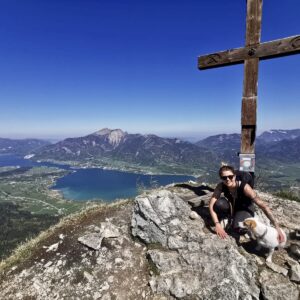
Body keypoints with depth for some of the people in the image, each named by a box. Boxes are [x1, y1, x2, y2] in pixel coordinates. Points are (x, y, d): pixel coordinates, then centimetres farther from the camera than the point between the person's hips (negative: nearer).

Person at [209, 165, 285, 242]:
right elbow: (212, 205, -26)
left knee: (239, 229, -32)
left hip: (245, 209, -2)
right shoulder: (221, 186, -25)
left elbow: (263, 206, -34)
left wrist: (277, 227, -38)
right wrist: (217, 224, -36)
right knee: (219, 204, -32)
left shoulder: (244, 187, -34)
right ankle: (224, 219, 0)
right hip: (231, 208, 2)